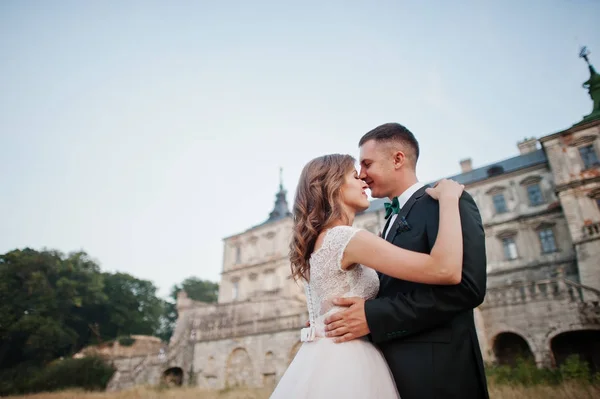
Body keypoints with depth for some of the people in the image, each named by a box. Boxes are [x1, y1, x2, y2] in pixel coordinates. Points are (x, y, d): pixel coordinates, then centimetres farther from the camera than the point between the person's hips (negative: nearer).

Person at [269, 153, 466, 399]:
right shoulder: (346, 237, -21)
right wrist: (448, 197, -14)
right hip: (346, 363, -9)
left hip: (323, 361, 9)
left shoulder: (318, 241, 9)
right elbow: (445, 270, -28)